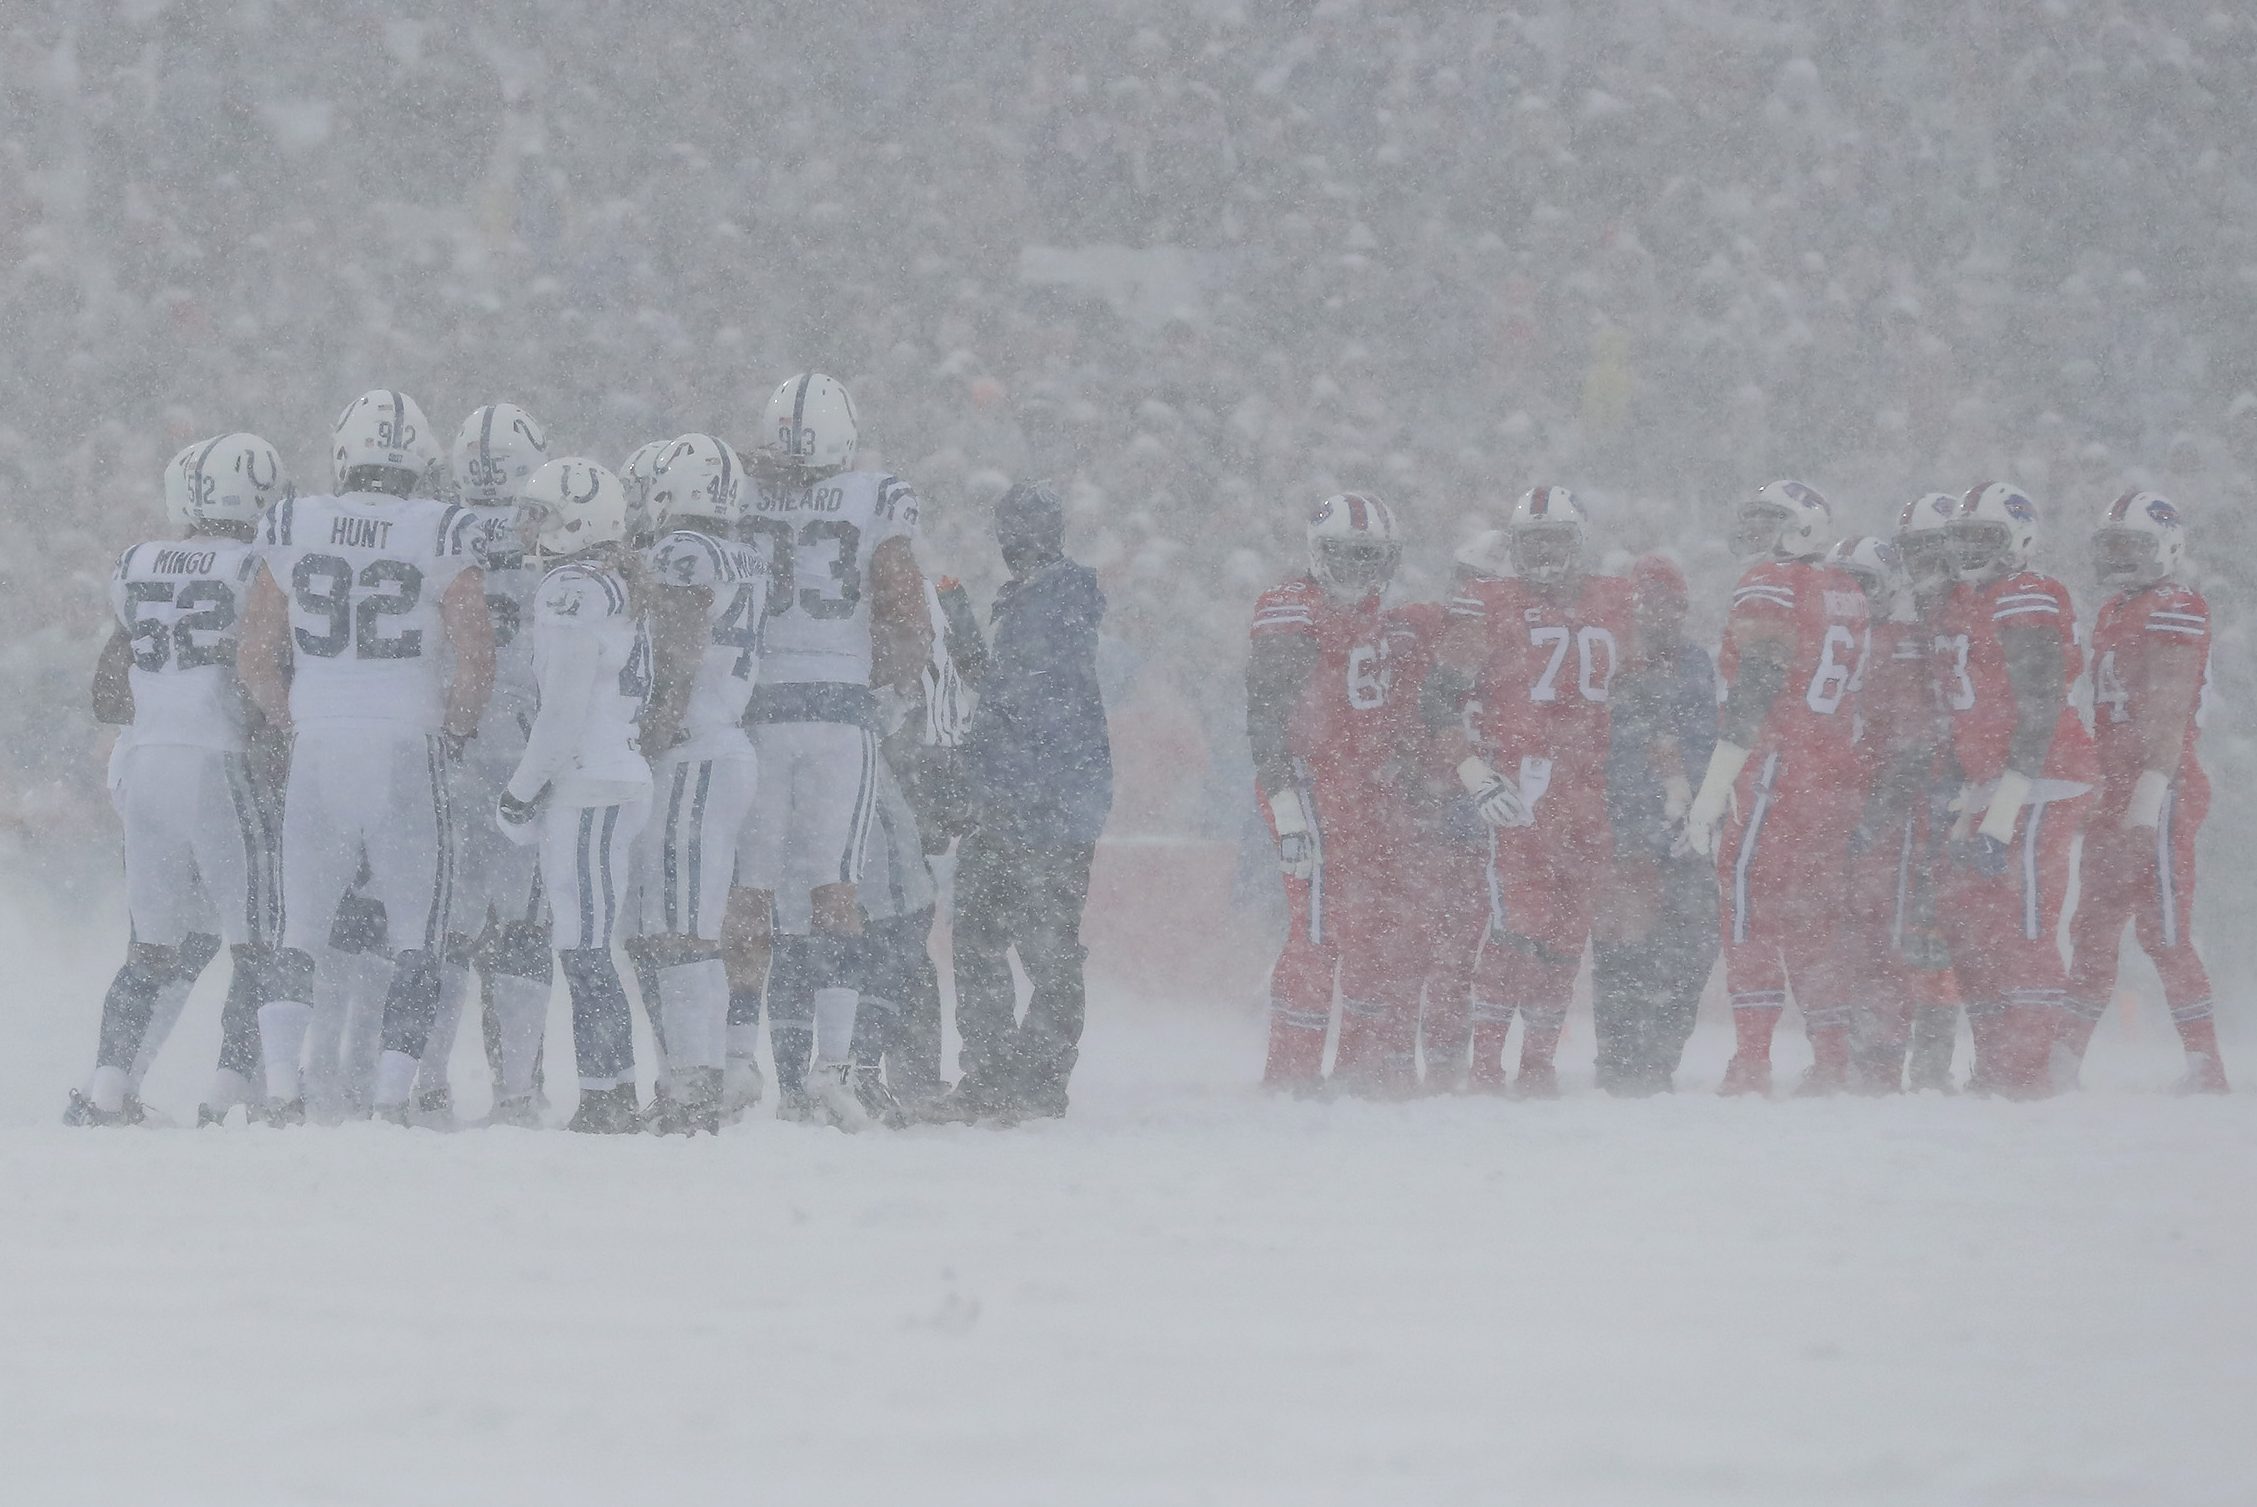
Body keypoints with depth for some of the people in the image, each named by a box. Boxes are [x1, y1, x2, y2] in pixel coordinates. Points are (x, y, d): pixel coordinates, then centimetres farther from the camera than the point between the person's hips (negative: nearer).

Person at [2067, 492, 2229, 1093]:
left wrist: (2151, 789, -25)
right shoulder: (2115, 615, 20)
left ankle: (2205, 1062, -6)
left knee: (2163, 931, -10)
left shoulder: (2174, 610, -10)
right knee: (2093, 929, 10)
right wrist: (2098, 792, 21)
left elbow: (2168, 712, -18)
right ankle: (2065, 1057, 13)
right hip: (2116, 791, 10)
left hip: (2159, 794, -10)